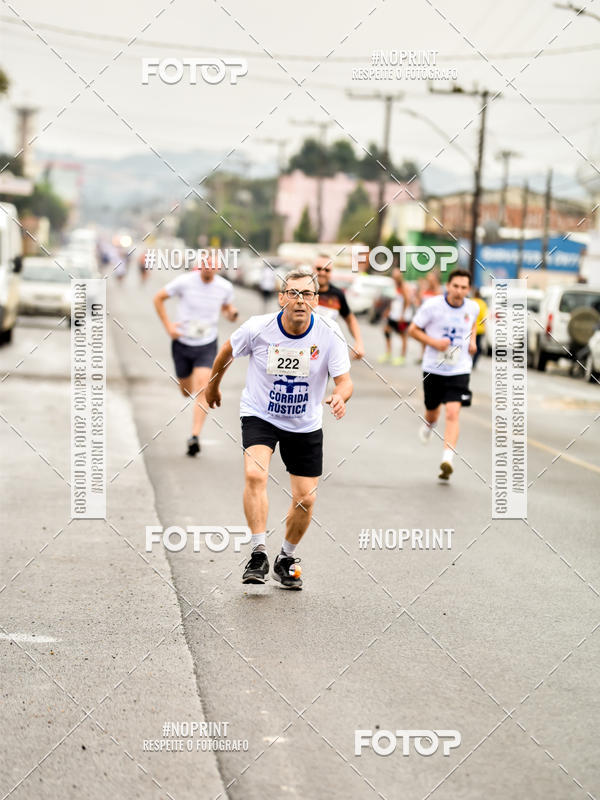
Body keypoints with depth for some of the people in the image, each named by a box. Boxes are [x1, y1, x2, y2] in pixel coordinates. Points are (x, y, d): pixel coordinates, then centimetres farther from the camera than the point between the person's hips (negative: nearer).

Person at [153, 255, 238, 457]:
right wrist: (168, 326, -6)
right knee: (187, 392, 11)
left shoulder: (225, 287, -5)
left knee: (202, 389, -19)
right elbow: (158, 298, 0)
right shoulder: (184, 282, -12)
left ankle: (195, 436, -22)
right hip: (182, 344, 0)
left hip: (207, 345, 0)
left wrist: (231, 313, -7)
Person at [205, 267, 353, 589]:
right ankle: (258, 553, -23)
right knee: (255, 475, -28)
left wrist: (340, 396, -40)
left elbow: (344, 380, -17)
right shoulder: (258, 328, -17)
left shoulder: (329, 334, -16)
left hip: (305, 426, 2)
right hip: (259, 415, -2)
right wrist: (213, 385, 17)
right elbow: (227, 352, 3)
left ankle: (286, 560, 26)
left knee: (305, 499, 3)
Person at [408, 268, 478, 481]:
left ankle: (447, 460, -22)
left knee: (453, 413, -16)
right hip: (434, 368, 0)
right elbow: (413, 330, -3)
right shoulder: (432, 306, -11)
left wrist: (472, 340, 5)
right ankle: (428, 425, 56)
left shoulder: (472, 308, -1)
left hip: (459, 370, 0)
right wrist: (434, 342, -17)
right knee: (432, 411, 18)